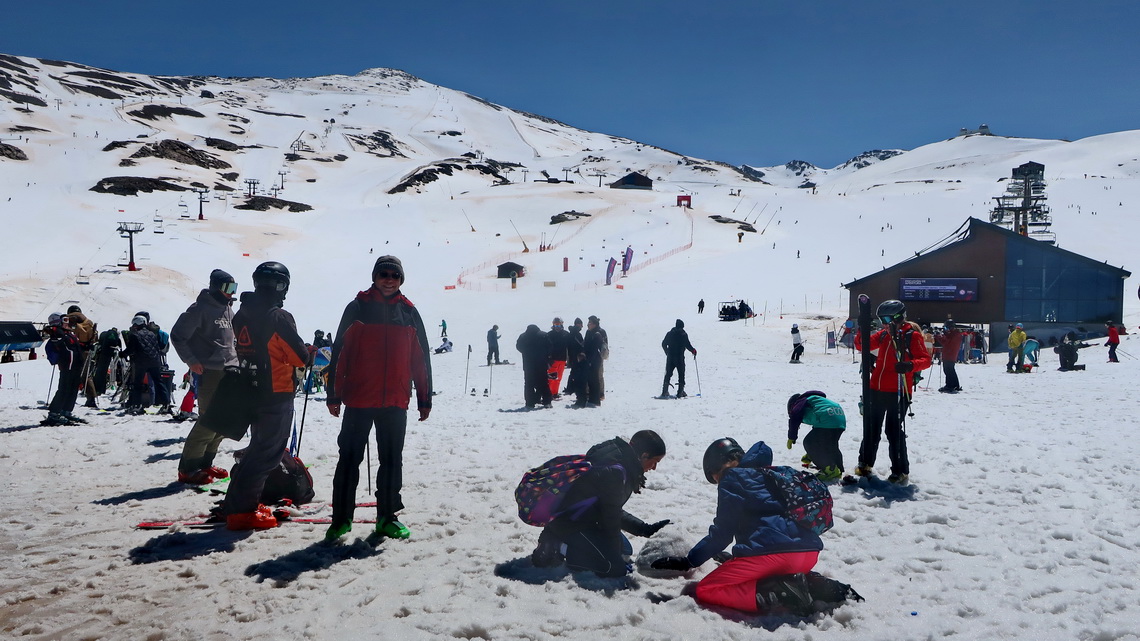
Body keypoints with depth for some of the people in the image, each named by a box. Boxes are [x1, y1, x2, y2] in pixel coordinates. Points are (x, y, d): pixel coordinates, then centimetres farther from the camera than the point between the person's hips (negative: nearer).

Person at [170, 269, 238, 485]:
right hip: (207, 372, -8)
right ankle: (187, 468, -1)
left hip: (228, 372, 8)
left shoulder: (228, 309, 15)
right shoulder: (201, 309, -9)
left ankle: (204, 463, 22)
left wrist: (235, 359, 17)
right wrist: (191, 360, -16)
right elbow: (177, 336, -10)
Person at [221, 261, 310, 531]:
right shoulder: (279, 317, -17)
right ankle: (241, 511, -1)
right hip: (277, 395, -8)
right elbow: (300, 357, -14)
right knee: (268, 453, -1)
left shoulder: (241, 315, 6)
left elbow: (242, 350, 16)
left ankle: (242, 504, 25)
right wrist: (307, 351, 7)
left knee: (259, 447, 21)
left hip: (251, 393, 8)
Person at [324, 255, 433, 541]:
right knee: (350, 458, 3)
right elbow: (339, 352, 1)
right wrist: (333, 394, -2)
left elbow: (421, 359, 10)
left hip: (396, 402, 2)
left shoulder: (409, 313, 8)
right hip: (359, 399, -2)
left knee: (392, 460, 9)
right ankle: (341, 518, 14)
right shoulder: (357, 308, 1)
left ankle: (387, 517, 20)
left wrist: (424, 399, 8)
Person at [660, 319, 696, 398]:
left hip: (670, 357, 4)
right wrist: (693, 351, 8)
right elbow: (688, 345, -11)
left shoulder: (669, 333, 5)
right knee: (681, 374, 7)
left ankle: (664, 392, 4)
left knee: (668, 374, 10)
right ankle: (680, 392, 3)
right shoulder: (684, 334, -7)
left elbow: (663, 344, 10)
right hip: (680, 357, -4)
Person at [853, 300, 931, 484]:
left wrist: (910, 365, -31)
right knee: (871, 427, 15)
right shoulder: (884, 334, 12)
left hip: (898, 392, -7)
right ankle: (865, 463, 29)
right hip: (877, 389, 7)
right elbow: (862, 345, 15)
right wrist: (862, 331, -5)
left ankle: (900, 471, 7)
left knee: (894, 430, -4)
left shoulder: (912, 336, -7)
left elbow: (926, 359, -12)